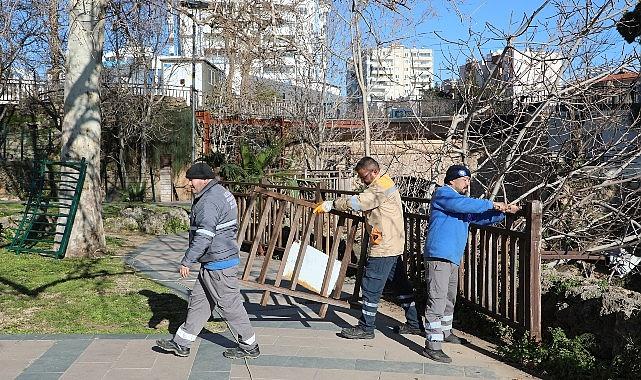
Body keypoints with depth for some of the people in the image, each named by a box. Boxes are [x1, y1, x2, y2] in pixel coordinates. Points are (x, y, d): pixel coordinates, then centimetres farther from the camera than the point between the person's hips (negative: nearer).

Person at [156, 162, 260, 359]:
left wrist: (186, 262, -20)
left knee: (230, 304, 0)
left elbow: (203, 237, -25)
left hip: (219, 264, -11)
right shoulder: (221, 193, 14)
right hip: (213, 262, 11)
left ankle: (249, 346, 13)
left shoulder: (209, 202, -20)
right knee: (198, 300, 14)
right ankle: (181, 343, 22)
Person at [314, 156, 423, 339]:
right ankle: (414, 324, 22)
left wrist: (330, 205, -15)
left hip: (384, 247, -11)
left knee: (371, 286, -3)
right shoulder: (385, 183, 18)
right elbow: (364, 203, 14)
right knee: (401, 284, 15)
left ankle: (366, 328, 5)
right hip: (393, 245, 11)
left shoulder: (380, 188, -16)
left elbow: (356, 202, -23)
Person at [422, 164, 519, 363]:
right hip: (439, 256, -10)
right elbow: (463, 204, -24)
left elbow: (482, 218, 22)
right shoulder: (443, 194, -6)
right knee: (437, 299, -13)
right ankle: (432, 345, -14)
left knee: (449, 298, 22)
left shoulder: (462, 201, 24)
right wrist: (492, 204, -17)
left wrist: (504, 211, 8)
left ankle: (444, 332, 40)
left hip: (452, 258, 10)